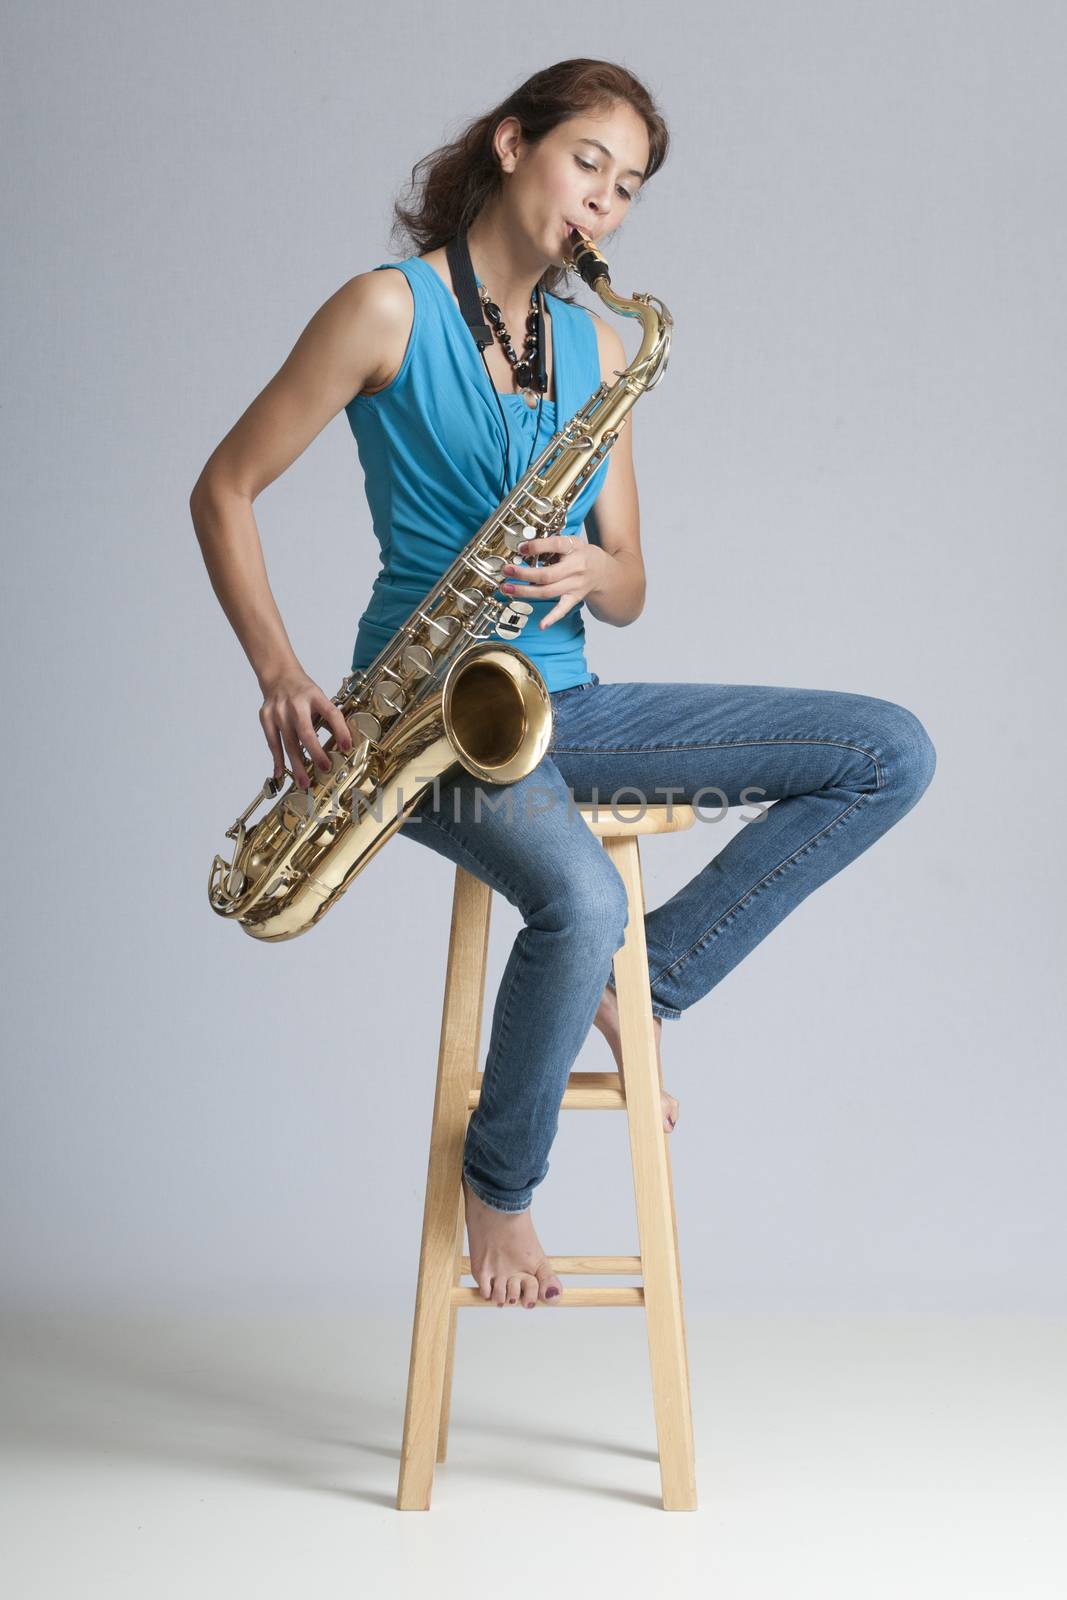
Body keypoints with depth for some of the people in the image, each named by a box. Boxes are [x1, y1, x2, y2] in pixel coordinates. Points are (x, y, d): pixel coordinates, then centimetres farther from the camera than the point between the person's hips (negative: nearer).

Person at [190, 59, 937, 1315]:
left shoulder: (597, 348, 13)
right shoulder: (391, 308, -3)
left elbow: (627, 591, 12)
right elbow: (223, 491, -2)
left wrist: (593, 571, -13)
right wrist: (281, 674, -14)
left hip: (565, 704, 6)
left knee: (891, 753, -6)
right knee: (581, 899, -37)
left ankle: (645, 984, -2)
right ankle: (498, 1182, -7)